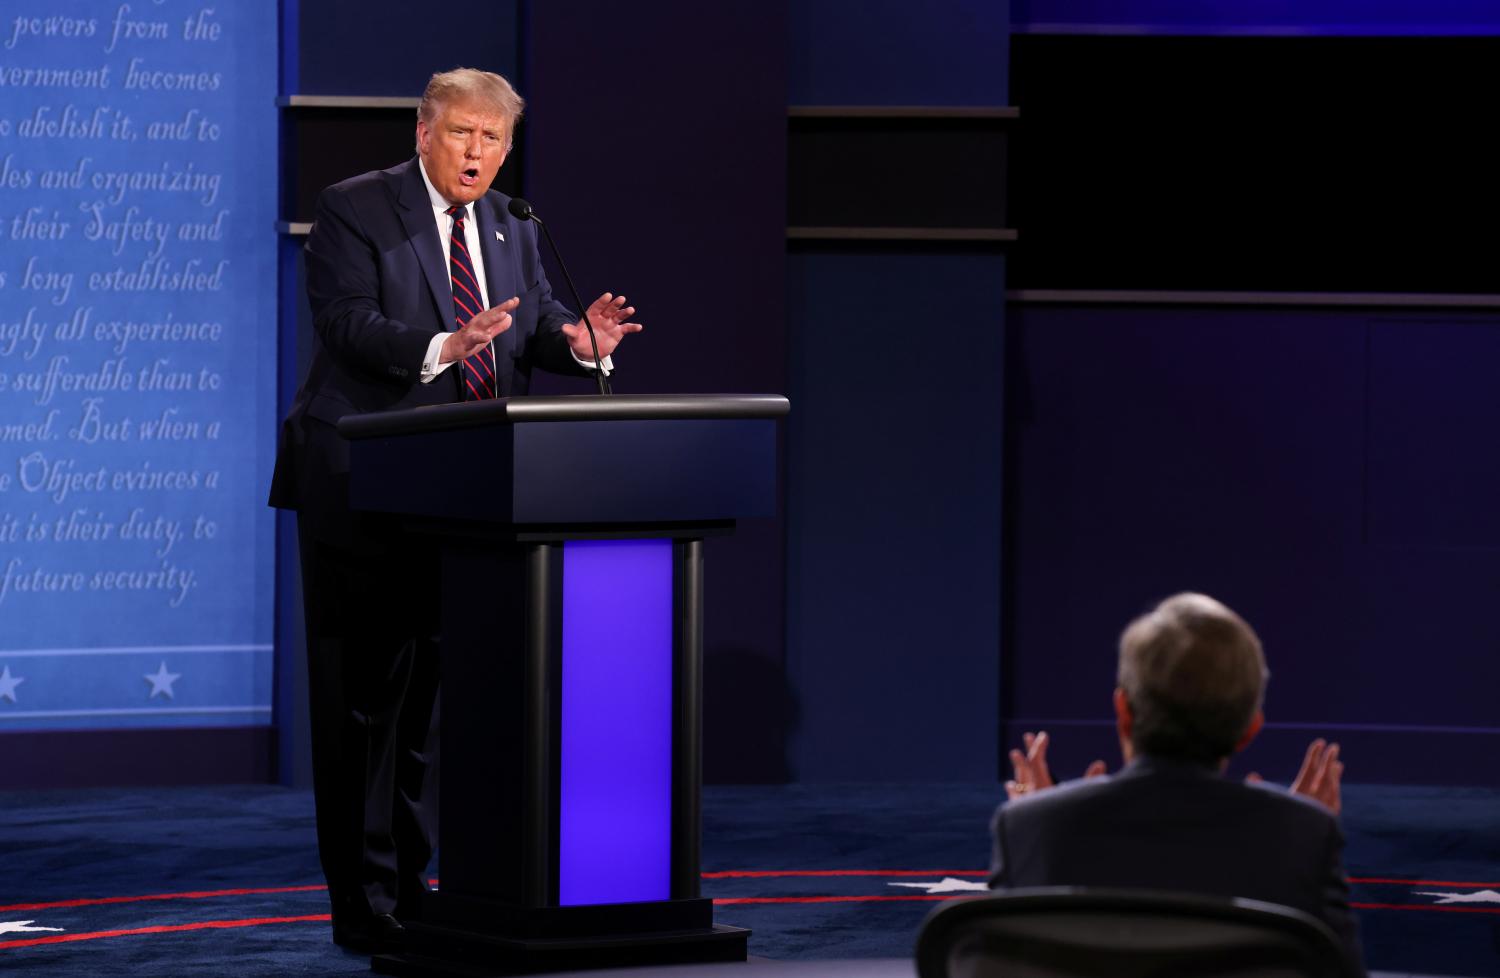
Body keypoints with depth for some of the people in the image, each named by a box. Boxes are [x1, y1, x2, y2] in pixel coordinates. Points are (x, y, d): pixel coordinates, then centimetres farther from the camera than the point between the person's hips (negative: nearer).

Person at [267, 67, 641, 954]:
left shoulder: (511, 227, 13)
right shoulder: (354, 212, -7)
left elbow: (539, 321, 6)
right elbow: (348, 324, -19)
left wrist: (581, 339, -18)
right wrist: (443, 347, -34)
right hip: (365, 485, -6)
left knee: (433, 687, 10)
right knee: (364, 695, -3)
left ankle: (408, 881, 18)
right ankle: (362, 902, 0)